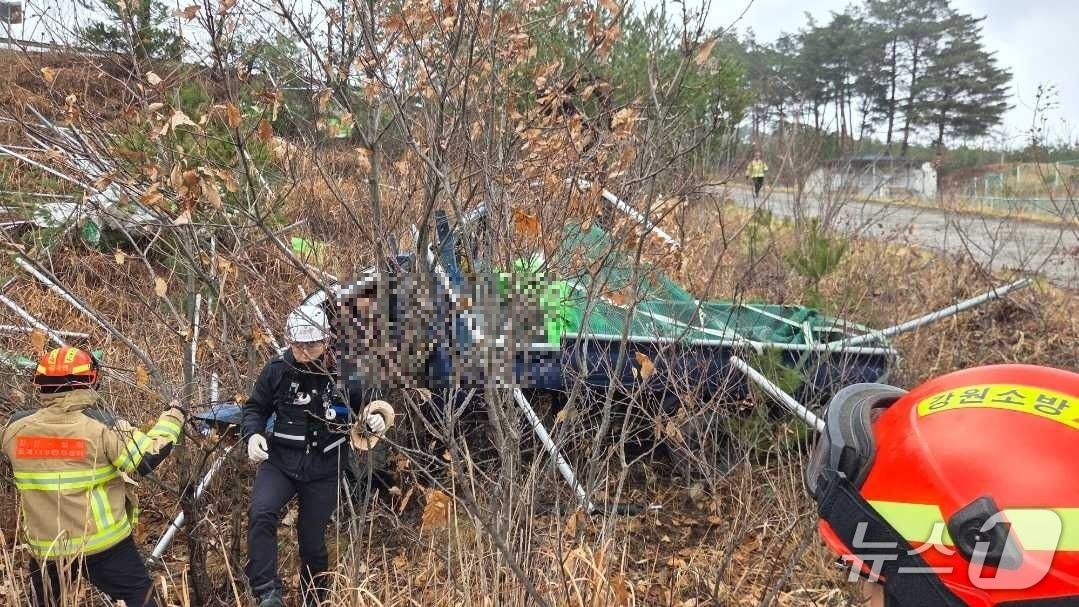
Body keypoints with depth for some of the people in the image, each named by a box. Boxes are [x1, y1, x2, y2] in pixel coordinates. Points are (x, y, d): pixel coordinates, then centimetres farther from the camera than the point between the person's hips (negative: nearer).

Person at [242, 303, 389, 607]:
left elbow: (365, 408, 5)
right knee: (261, 514, -26)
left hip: (324, 469, -1)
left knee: (312, 540, 10)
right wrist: (253, 435, -12)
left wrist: (375, 420, -18)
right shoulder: (277, 370, -7)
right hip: (280, 460, 1)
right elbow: (255, 408, 8)